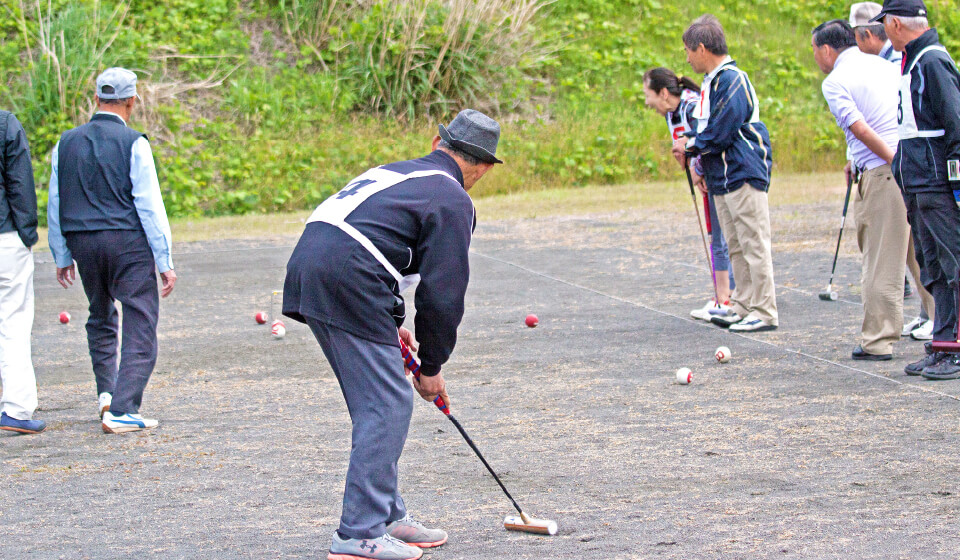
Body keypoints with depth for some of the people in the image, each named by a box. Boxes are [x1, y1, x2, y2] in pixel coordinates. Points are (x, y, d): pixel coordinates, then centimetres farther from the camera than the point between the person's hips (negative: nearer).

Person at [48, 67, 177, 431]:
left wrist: (62, 257, 19)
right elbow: (149, 205, -10)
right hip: (128, 243, -5)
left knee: (101, 319, 26)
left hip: (83, 244, 5)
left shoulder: (67, 143, 7)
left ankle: (106, 392, 17)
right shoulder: (132, 143, -8)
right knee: (140, 329, -4)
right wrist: (165, 261, -7)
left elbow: (55, 206, 11)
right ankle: (121, 411, -14)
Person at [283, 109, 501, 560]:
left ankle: (387, 517, 23)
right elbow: (443, 291, 0)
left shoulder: (394, 172, 28)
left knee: (377, 403, 18)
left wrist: (390, 325, 29)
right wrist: (431, 366, 11)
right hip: (349, 285, -9)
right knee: (387, 406, -4)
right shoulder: (453, 200, 2)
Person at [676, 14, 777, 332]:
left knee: (753, 245, -8)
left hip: (743, 174, -10)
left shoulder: (732, 80, -14)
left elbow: (721, 132, -19)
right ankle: (743, 307, 18)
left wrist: (690, 149, -6)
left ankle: (764, 312, -7)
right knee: (736, 247, 13)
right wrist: (701, 167, 13)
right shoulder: (712, 82, 16)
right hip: (722, 178, 10)